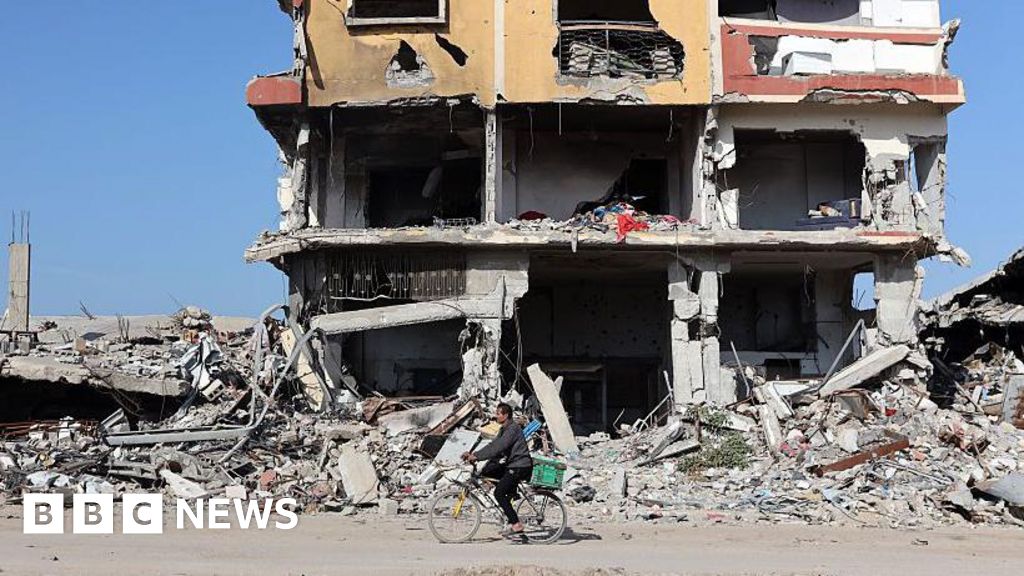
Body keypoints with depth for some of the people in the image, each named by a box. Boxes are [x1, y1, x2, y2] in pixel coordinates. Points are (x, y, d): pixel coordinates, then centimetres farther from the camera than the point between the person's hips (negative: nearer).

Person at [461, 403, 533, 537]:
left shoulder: (513, 429, -17)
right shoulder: (505, 429, 15)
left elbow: (497, 447, -25)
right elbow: (493, 445, 12)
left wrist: (476, 456, -25)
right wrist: (473, 454, 3)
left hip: (520, 467, -10)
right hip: (511, 465, 10)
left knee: (499, 493, -14)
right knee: (486, 471, 2)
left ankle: (516, 525, -11)